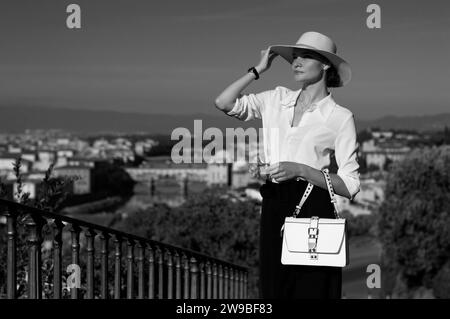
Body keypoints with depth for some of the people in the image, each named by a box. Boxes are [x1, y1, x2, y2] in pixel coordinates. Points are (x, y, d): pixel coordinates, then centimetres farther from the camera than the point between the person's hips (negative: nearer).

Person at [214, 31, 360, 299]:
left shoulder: (340, 117, -1)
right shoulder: (277, 99, 11)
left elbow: (349, 186, -5)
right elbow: (223, 103, 2)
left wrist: (300, 169, -16)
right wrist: (259, 70, 5)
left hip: (313, 207, -4)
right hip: (274, 205, 4)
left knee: (312, 290, -4)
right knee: (274, 288, 7)